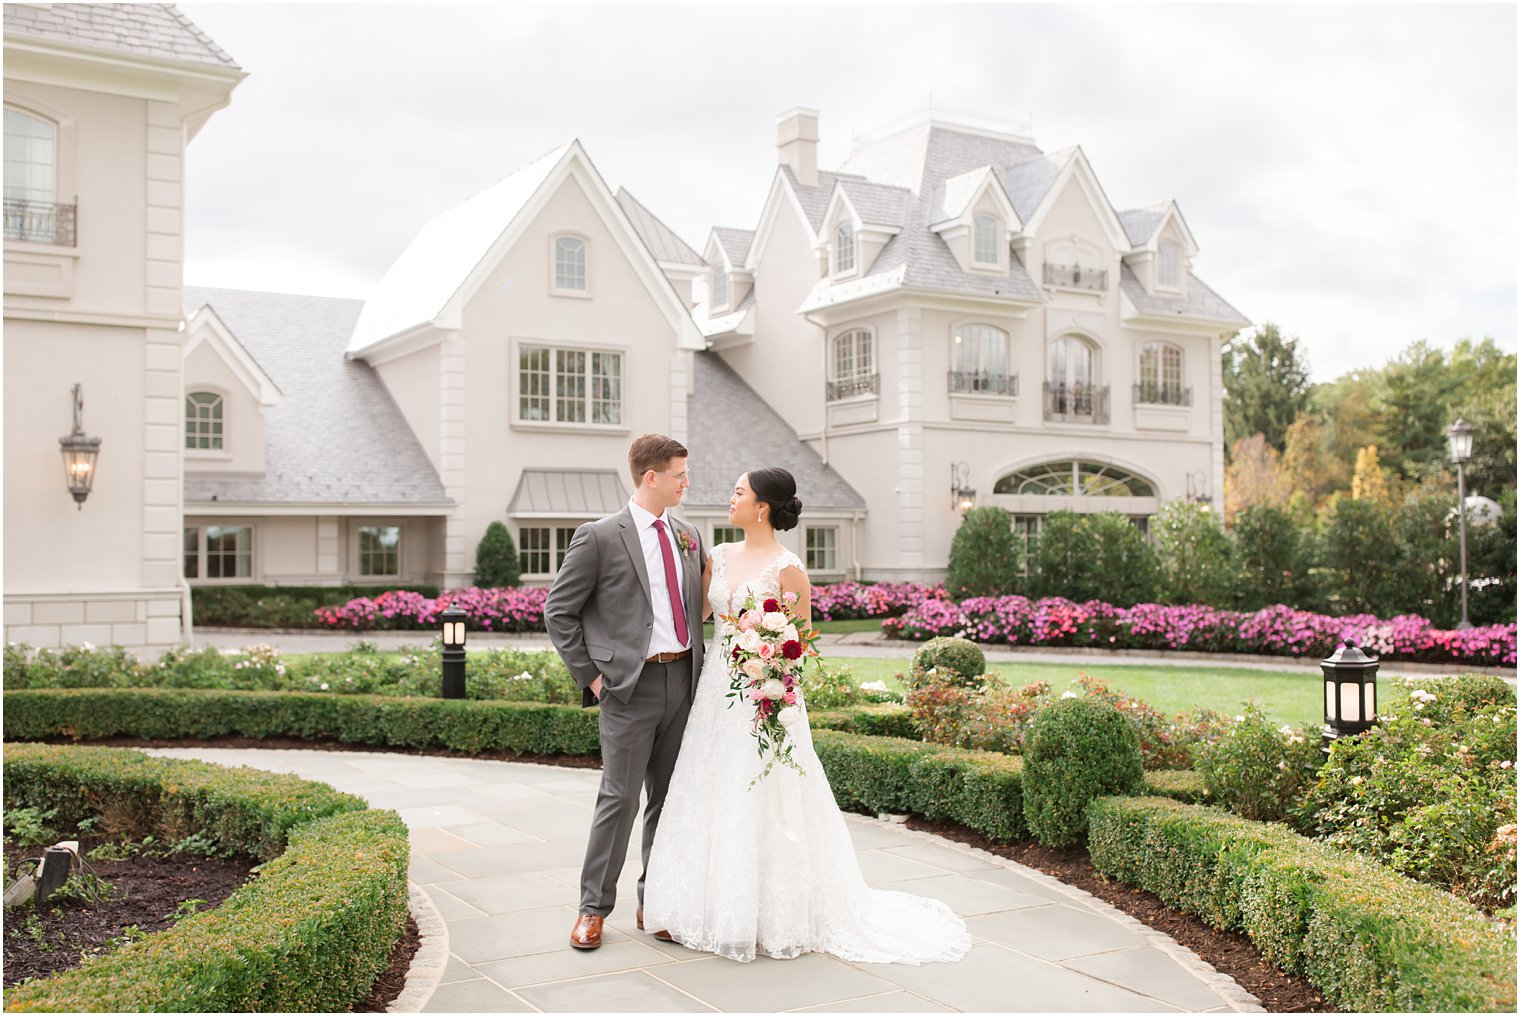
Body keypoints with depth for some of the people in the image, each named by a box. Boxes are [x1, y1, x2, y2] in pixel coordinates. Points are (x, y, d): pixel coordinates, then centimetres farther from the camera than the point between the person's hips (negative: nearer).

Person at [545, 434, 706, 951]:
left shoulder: (689, 537, 11)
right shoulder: (599, 538, -7)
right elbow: (558, 612, -4)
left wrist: (701, 666, 11)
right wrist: (589, 676, -7)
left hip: (683, 681, 6)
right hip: (631, 686, -6)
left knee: (670, 798, 11)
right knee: (620, 798, -3)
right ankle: (593, 908, 10)